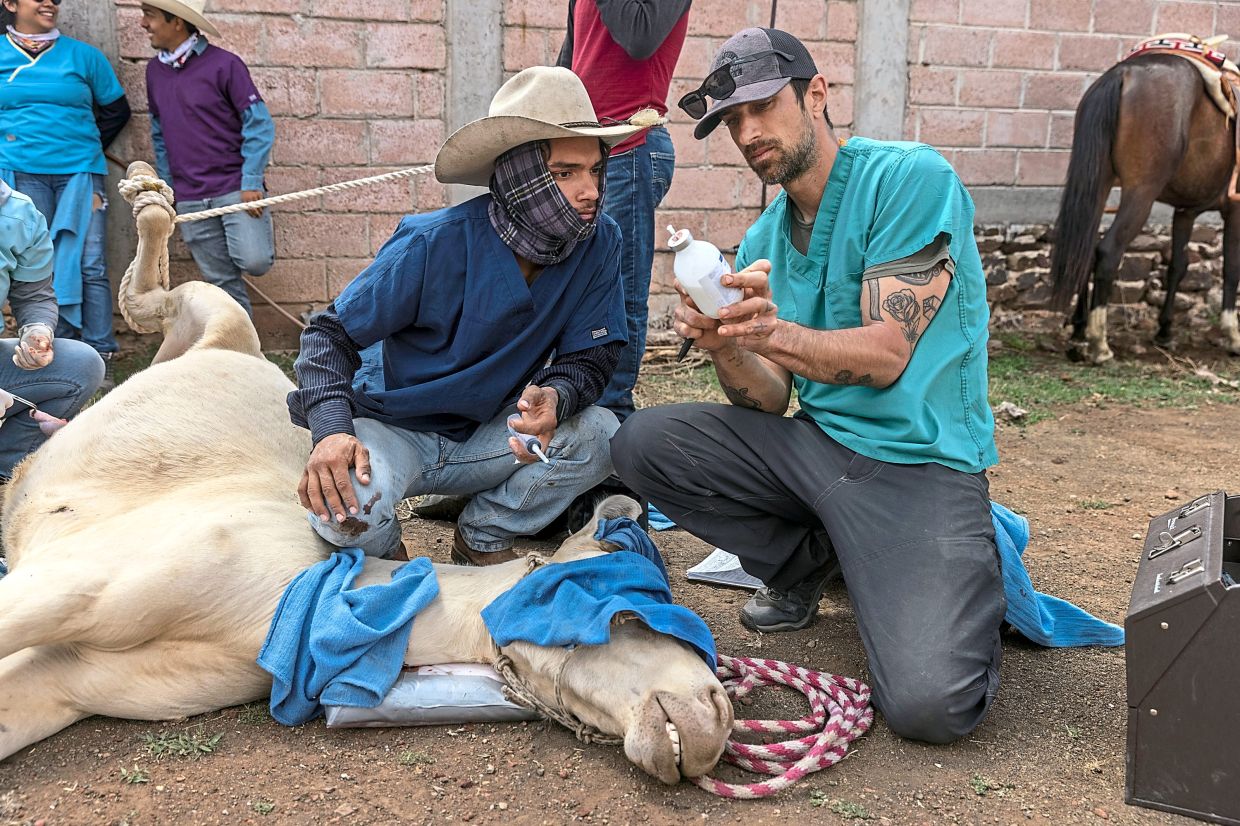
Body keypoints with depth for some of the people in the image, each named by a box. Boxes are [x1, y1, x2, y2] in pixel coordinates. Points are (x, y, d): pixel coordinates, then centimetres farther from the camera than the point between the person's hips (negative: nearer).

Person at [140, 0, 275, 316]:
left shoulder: (223, 64, -7)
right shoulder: (155, 71, 11)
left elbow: (259, 124, -8)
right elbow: (159, 135, 19)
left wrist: (251, 183, -15)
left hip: (235, 187, -5)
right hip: (189, 199, 5)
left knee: (254, 261, -19)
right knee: (222, 282, 4)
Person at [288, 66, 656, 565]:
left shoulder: (600, 244, -12)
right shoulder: (435, 245, -22)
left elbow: (590, 358, -8)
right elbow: (332, 332, -14)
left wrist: (553, 397, -33)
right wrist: (332, 430, -32)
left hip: (484, 438, 4)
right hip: (392, 429, -4)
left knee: (600, 435, -22)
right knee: (348, 516, -34)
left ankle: (484, 538, 3)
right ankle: (384, 554, 6)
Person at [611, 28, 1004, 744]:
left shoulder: (910, 177, -10)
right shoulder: (762, 243, 9)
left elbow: (887, 353, -17)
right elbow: (769, 400, 3)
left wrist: (774, 333, -33)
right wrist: (726, 347, -18)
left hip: (919, 461, -6)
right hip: (816, 445, 7)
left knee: (929, 704, -25)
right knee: (642, 442, -10)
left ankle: (969, 580, 11)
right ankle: (808, 563, 10)